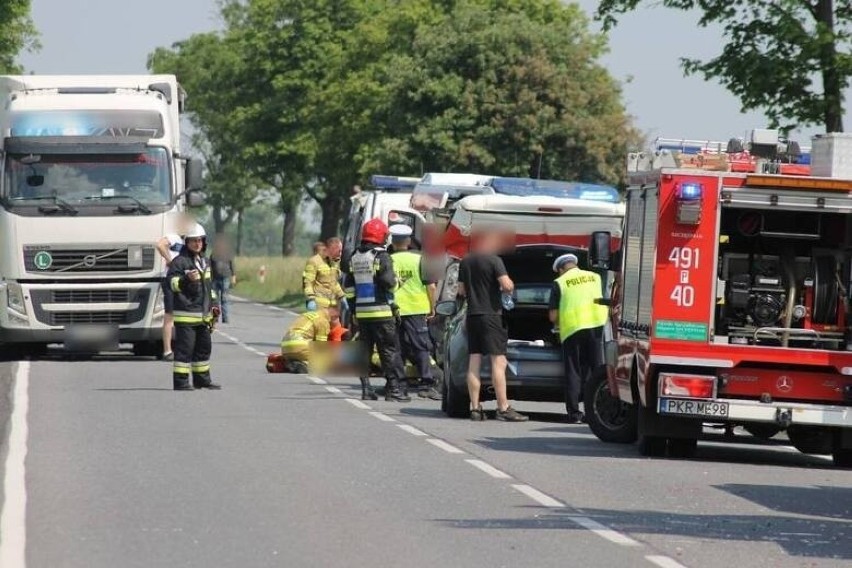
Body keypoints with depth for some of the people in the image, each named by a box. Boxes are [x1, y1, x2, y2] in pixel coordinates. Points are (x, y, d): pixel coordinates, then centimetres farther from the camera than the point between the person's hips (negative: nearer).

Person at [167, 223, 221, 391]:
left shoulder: (204, 262, 18)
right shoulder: (180, 261, -8)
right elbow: (173, 283, -15)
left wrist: (214, 304, 21)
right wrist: (187, 279, -32)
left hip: (203, 314, 8)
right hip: (186, 314, -8)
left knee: (204, 346, 14)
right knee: (185, 347, -9)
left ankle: (202, 378, 24)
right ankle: (180, 380, -7)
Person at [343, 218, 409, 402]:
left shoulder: (355, 258, 11)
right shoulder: (381, 257, -11)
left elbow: (349, 286, 13)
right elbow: (388, 281, -19)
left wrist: (353, 308, 18)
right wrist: (395, 279, 3)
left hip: (361, 311, 6)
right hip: (381, 311, -6)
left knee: (364, 349, 9)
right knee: (389, 350, -2)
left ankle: (366, 388, 7)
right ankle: (394, 388, -5)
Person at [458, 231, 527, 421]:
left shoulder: (465, 262, 10)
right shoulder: (494, 260, -11)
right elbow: (506, 285, -19)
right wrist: (509, 286, 2)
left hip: (472, 315, 7)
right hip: (491, 314, -7)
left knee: (474, 363, 6)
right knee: (498, 362, -7)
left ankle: (475, 408, 4)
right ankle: (503, 409, -11)